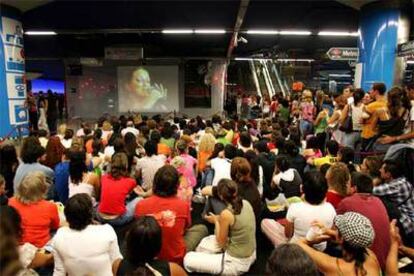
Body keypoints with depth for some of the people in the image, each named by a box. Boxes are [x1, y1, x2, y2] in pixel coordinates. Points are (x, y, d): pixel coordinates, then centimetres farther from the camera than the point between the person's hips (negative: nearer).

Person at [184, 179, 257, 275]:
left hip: (237, 263, -8)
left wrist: (216, 221, 0)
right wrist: (220, 219, 9)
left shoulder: (226, 214, -26)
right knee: (206, 242, 23)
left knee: (188, 259, -1)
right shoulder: (246, 203, -5)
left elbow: (221, 243, -12)